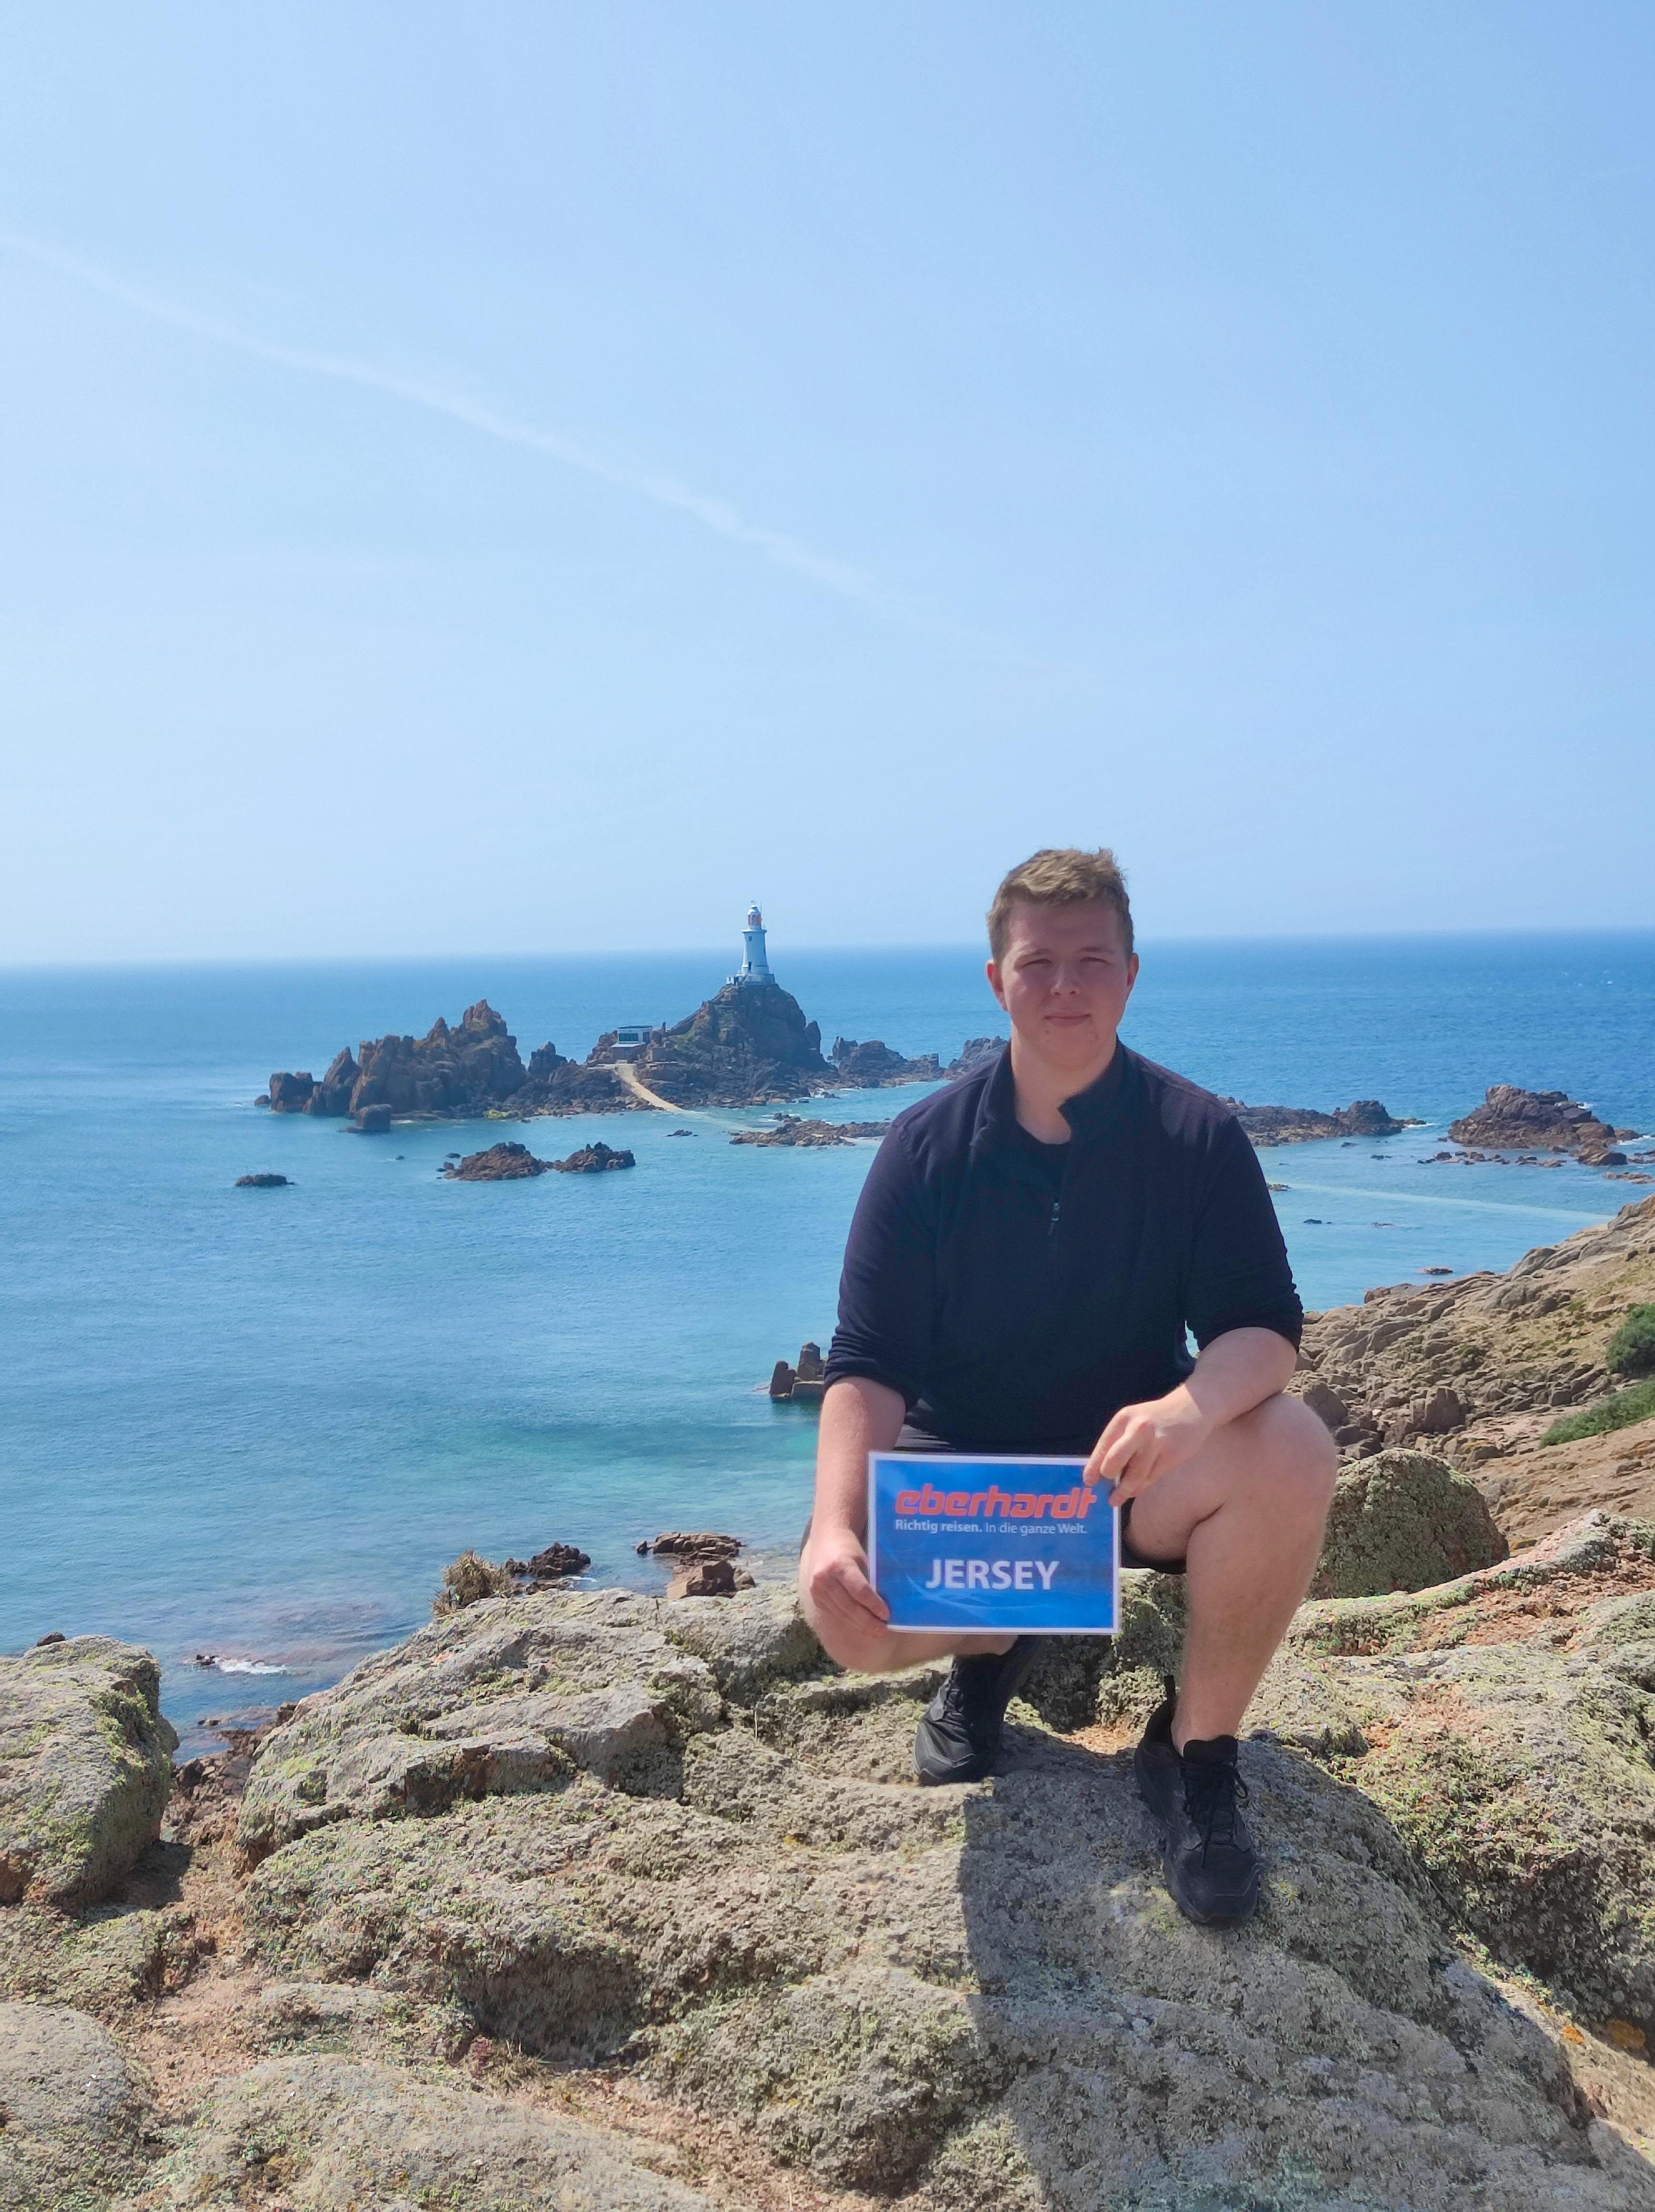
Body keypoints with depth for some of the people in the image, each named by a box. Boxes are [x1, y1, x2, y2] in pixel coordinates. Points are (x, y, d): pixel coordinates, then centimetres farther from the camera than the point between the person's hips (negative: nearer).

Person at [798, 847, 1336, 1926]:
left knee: (1291, 1451, -31)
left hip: (1134, 1464, 0)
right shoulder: (929, 1144, -10)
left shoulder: (1197, 1135, -9)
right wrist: (836, 1525, -32)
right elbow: (868, 1365, -14)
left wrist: (1191, 1408, -40)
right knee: (849, 1607, -29)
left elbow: (1265, 1327, -15)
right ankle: (993, 1645, 11)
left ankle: (1199, 1745, -7)